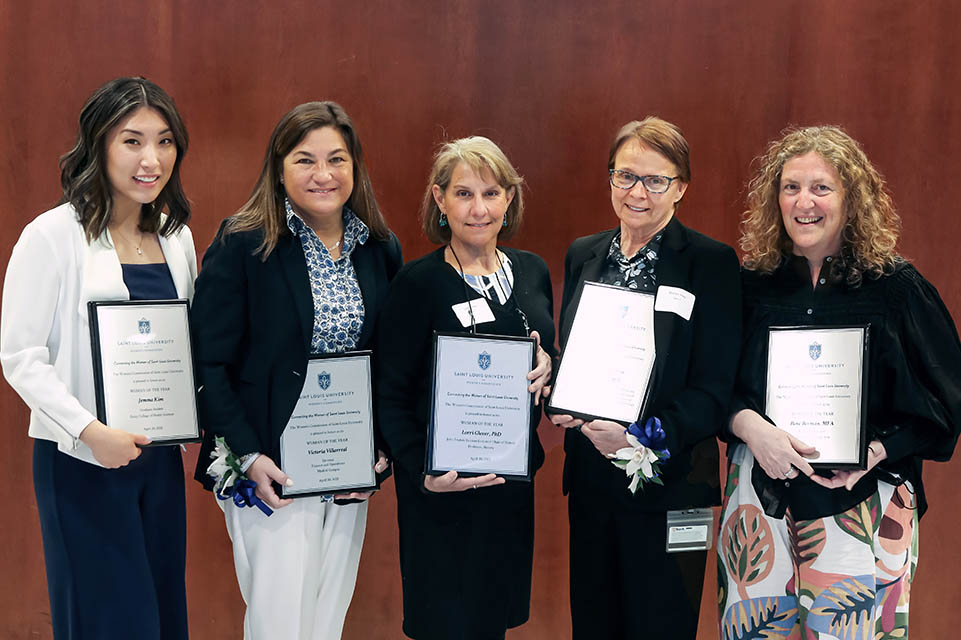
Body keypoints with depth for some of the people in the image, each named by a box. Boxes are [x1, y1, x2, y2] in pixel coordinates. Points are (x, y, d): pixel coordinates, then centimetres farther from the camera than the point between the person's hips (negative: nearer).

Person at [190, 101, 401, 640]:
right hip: (272, 470, -4)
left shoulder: (381, 249, 5)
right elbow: (209, 362, -9)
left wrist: (384, 448, -1)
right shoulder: (242, 244, -9)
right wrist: (248, 455, -16)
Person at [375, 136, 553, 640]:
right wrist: (423, 473, -23)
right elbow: (391, 395, -10)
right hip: (444, 492, -5)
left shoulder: (533, 272, 6)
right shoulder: (418, 282, -11)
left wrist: (548, 367, -7)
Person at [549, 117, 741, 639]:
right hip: (589, 478, 5)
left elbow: (714, 389, -10)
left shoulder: (711, 263, -7)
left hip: (668, 482, -4)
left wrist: (644, 435, -23)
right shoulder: (582, 256, 10)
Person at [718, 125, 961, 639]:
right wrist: (753, 427, -16)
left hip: (859, 506, -2)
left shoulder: (895, 288, -2)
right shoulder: (751, 283, 4)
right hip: (761, 502, 2)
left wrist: (872, 453, -16)